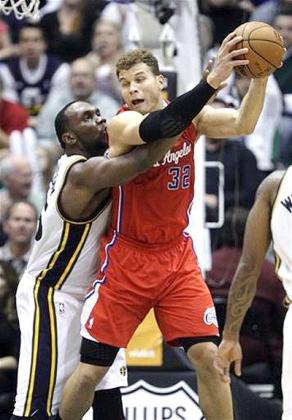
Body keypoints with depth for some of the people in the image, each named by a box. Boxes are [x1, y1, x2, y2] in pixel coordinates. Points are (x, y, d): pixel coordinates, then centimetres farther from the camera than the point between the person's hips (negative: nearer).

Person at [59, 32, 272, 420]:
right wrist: (212, 80, -50)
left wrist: (259, 79, -38)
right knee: (90, 372, -1)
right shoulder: (122, 123, -17)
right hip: (126, 259, -3)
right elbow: (154, 129, -39)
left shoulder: (190, 118, -2)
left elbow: (242, 124, -19)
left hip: (177, 257, 3)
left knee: (208, 356, -10)